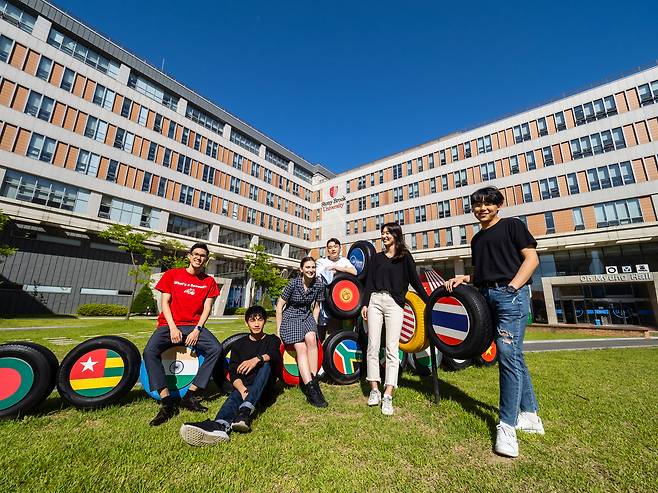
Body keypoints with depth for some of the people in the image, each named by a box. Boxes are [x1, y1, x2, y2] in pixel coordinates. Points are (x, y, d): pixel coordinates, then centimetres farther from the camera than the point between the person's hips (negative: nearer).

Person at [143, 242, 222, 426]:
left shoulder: (209, 281, 7)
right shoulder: (172, 274, 6)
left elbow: (207, 308, 2)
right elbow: (165, 302, 1)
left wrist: (197, 330, -13)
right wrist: (173, 328, -11)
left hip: (194, 326, 1)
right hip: (169, 325, 0)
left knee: (216, 349, -24)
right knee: (149, 351, -29)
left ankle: (190, 395, -16)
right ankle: (167, 403, -23)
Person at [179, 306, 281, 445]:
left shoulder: (272, 340, 10)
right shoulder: (239, 344, 13)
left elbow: (275, 356, -14)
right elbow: (233, 372, -1)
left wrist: (257, 359, -36)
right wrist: (242, 390, -22)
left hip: (264, 388, -1)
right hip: (243, 386, 1)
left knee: (266, 364, -30)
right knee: (235, 396, -32)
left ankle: (245, 411, -48)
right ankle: (221, 425, -64)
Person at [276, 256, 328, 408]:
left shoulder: (319, 284, -6)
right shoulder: (293, 283, -15)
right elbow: (279, 306, -7)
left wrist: (314, 324, 1)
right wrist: (279, 330, -6)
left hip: (307, 316, 3)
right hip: (290, 317, -3)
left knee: (311, 339, -29)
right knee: (301, 348, -23)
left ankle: (313, 380, -21)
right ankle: (311, 390, -24)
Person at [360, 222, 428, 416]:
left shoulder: (405, 257, 10)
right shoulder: (377, 257, 15)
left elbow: (415, 280, 8)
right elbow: (369, 282, 11)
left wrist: (429, 301, 4)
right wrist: (364, 304, 3)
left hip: (394, 304, -2)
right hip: (375, 301, 2)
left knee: (392, 349, -5)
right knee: (373, 346, 0)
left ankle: (388, 396, -1)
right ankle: (374, 390, 11)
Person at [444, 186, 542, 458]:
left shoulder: (512, 225, 4)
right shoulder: (477, 239, 21)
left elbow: (531, 258, -4)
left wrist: (512, 286, -15)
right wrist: (463, 278, 6)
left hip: (511, 294, -6)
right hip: (487, 297, 7)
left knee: (508, 354, -11)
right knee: (513, 356, 12)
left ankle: (507, 426, -1)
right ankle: (530, 415, 24)